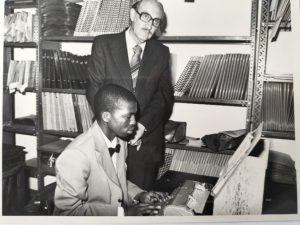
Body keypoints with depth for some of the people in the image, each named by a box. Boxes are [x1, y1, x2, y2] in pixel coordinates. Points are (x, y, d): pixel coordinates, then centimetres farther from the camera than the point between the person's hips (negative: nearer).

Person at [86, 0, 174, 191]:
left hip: (147, 140, 2)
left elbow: (165, 94, 1)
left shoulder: (161, 52, 7)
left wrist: (143, 124, -14)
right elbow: (94, 90, -4)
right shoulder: (104, 44, 0)